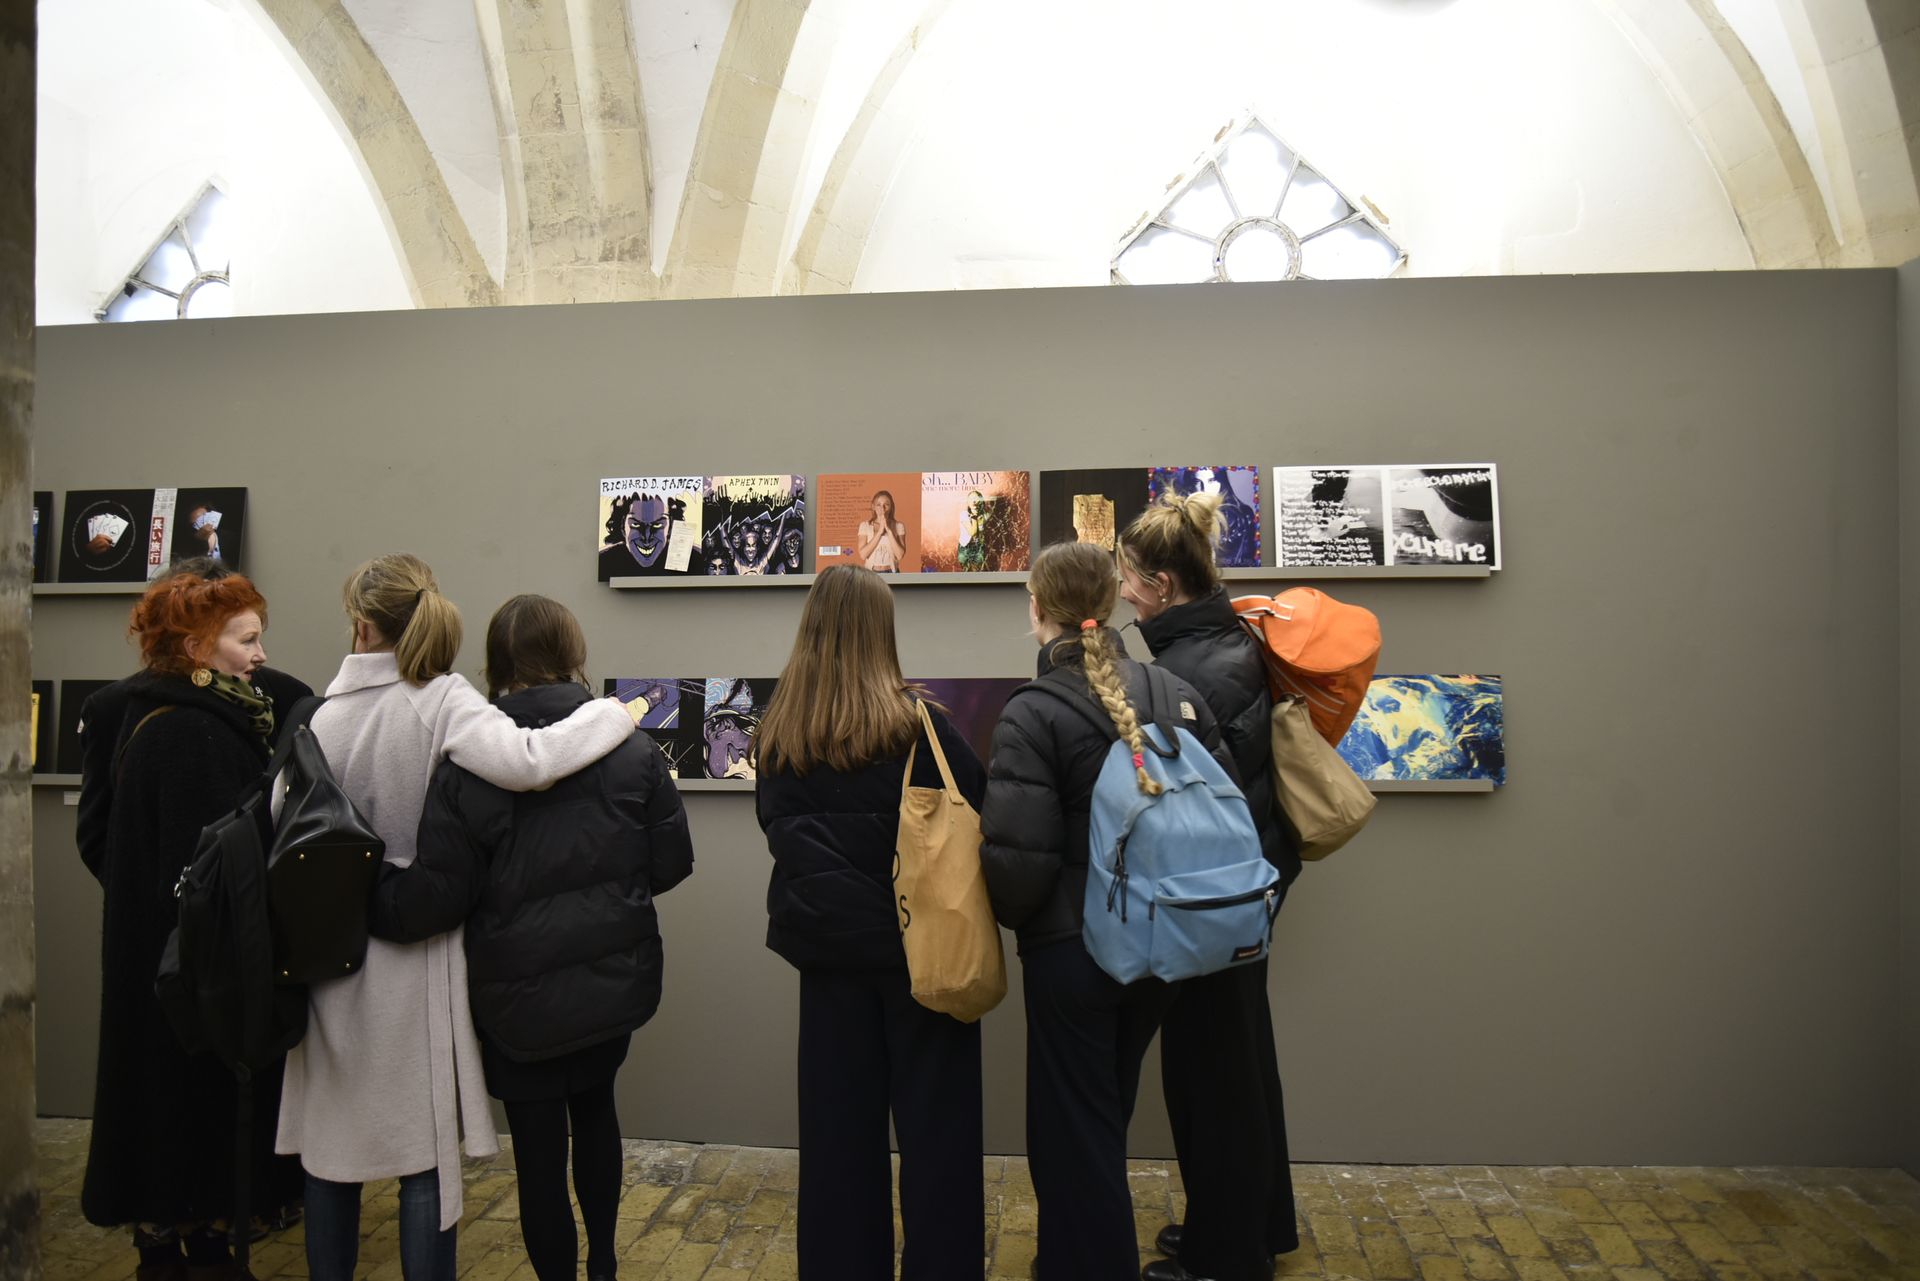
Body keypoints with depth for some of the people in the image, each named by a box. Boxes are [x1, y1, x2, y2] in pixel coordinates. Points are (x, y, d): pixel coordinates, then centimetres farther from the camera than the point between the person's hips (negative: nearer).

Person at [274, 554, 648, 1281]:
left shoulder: (321, 714, -2)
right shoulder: (442, 700, -14)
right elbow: (524, 762, -30)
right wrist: (614, 716, -17)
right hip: (415, 953, -3)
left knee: (329, 1138, 17)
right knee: (425, 1148, 7)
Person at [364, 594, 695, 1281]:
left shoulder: (467, 765, -16)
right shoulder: (631, 749, -10)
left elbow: (435, 896, -16)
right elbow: (671, 862, -5)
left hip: (519, 997, -3)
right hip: (615, 983, 3)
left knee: (540, 1151, 13)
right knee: (595, 1108, 28)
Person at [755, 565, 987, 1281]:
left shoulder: (779, 733, -2)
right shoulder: (916, 724, -15)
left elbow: (777, 826, 7)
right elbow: (981, 811, -9)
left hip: (829, 944, 4)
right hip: (919, 944, -4)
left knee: (837, 1121, 16)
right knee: (933, 1122, 10)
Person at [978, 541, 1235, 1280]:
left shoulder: (1032, 713, -16)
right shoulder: (1177, 693, -1)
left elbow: (1018, 854, -21)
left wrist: (1012, 916, 0)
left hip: (1069, 949, -6)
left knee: (1073, 1134, 12)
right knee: (1104, 1117, 25)